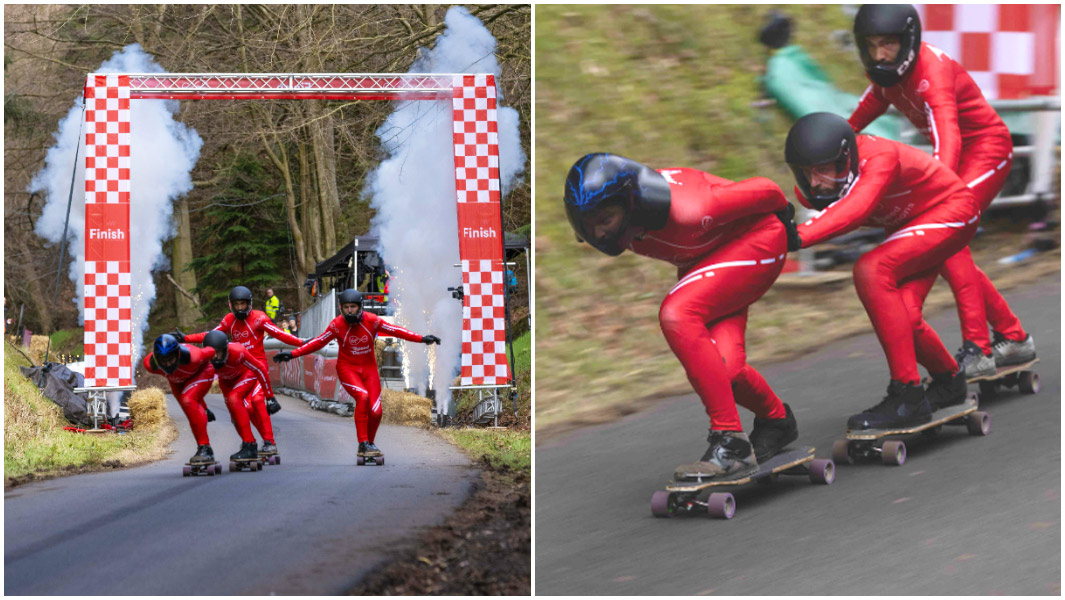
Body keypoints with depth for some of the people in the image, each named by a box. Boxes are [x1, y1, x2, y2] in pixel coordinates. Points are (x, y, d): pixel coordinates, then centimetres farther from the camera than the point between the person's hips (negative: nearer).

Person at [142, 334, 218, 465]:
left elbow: (211, 352, -24)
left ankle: (204, 448, -25)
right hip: (178, 380, 5)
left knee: (188, 401, -27)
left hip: (201, 372, -5)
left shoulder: (192, 357, -46)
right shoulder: (150, 364, -33)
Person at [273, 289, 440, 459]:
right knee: (362, 396, -29)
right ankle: (363, 445, -25)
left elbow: (395, 331, -3)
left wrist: (422, 339, -6)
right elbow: (318, 343, -2)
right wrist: (293, 354, -6)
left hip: (369, 369, 2)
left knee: (375, 411, -7)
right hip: (347, 368, -2)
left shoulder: (372, 321, -8)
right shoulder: (337, 325, -9)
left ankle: (370, 444, 22)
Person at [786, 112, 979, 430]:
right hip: (906, 222, 8)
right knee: (901, 315, -6)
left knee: (870, 271, -28)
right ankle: (949, 382, 27)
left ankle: (907, 396, -26)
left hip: (951, 211, -8)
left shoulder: (880, 157, -38)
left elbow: (855, 210, -54)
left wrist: (799, 237, -66)